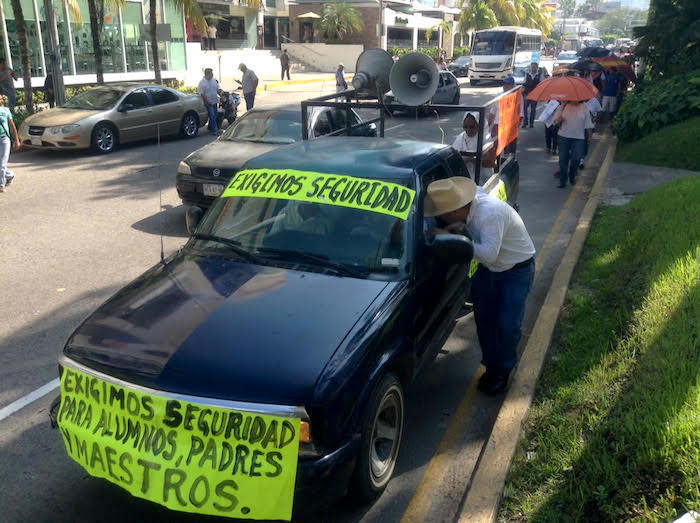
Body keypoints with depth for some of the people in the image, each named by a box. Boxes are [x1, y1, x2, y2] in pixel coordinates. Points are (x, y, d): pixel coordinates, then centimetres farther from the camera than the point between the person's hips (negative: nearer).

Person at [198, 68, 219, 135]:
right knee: (212, 116, -9)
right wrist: (207, 102, -18)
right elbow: (202, 94, -15)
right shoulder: (202, 82, -12)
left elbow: (218, 90, 17)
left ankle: (210, 127, 29)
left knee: (214, 116, 13)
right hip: (208, 103, -7)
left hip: (214, 102, 7)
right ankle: (215, 130, -8)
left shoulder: (214, 80, 7)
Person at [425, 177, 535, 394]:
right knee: (484, 320, 9)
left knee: (508, 325, -4)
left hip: (517, 270, -7)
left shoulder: (491, 212, -36)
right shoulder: (469, 206, -13)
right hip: (488, 270, 7)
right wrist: (459, 229, -16)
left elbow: (489, 253, -39)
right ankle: (491, 366, 26)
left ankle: (503, 370, 18)